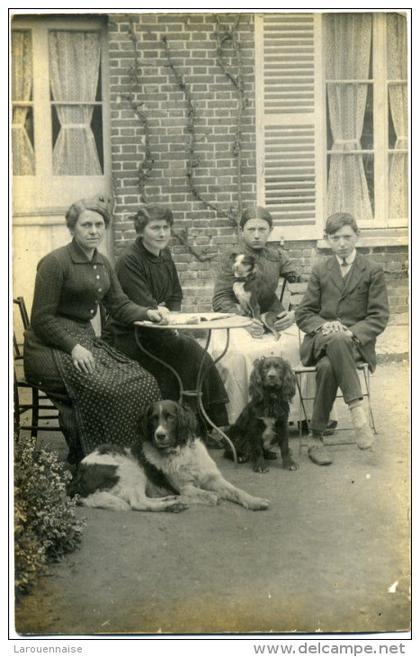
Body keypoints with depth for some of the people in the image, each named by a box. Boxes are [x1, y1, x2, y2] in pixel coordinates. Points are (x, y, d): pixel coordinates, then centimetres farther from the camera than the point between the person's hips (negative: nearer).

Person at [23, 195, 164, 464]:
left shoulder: (102, 263, 14)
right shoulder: (55, 262, -10)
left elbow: (120, 305, 16)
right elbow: (42, 320, -11)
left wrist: (146, 312, -3)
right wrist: (73, 347, -21)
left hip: (85, 341, 7)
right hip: (51, 348, -7)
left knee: (143, 384, -13)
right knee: (104, 390, -28)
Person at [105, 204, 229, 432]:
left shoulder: (164, 255, 12)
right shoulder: (129, 261, -13)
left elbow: (176, 296, 15)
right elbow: (142, 306, -18)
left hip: (157, 333, 7)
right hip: (130, 338, -7)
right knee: (189, 351, -23)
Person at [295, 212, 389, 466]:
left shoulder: (373, 271, 8)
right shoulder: (320, 271, 16)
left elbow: (379, 317, 2)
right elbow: (303, 314, 12)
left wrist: (352, 333, -17)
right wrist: (323, 326, -11)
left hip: (357, 341, -1)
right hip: (321, 339, 2)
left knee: (328, 366, -36)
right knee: (335, 340, -38)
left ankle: (317, 437, -32)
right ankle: (358, 412, -42)